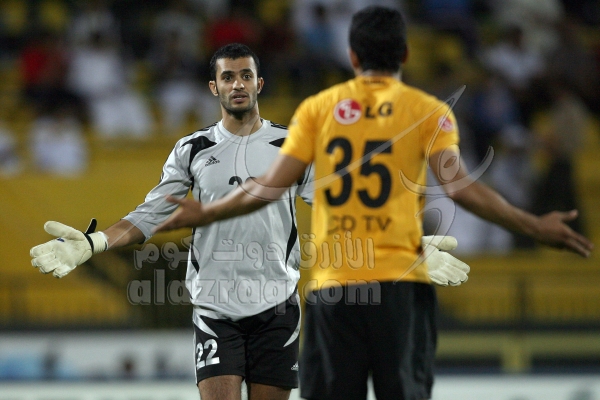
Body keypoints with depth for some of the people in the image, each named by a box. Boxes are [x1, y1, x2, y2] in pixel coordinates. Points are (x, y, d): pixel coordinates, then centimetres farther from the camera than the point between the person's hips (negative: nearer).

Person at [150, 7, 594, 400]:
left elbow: (272, 186, 4)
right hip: (400, 286, -1)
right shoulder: (428, 111, 4)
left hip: (332, 286, 1)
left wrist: (204, 214, 17)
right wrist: (535, 227, -4)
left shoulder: (317, 108, 8)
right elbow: (458, 184, -8)